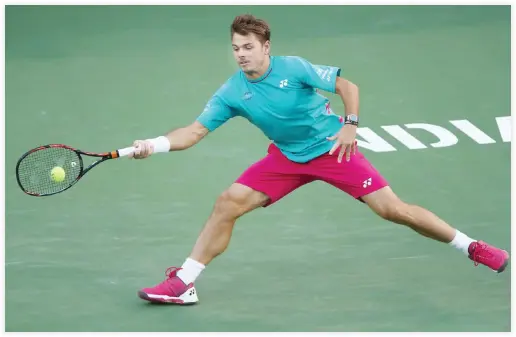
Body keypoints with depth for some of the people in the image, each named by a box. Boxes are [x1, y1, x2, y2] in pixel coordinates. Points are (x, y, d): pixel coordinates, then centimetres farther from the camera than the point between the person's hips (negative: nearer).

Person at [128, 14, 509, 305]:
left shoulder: (294, 67, -19)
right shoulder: (231, 93, -10)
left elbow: (347, 85, -11)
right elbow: (195, 131, -13)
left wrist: (350, 124, -24)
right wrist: (155, 144, -28)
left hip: (332, 148, -3)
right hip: (286, 157, 4)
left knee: (392, 209, -10)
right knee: (227, 204, -11)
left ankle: (471, 246, 5)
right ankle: (183, 282, -3)